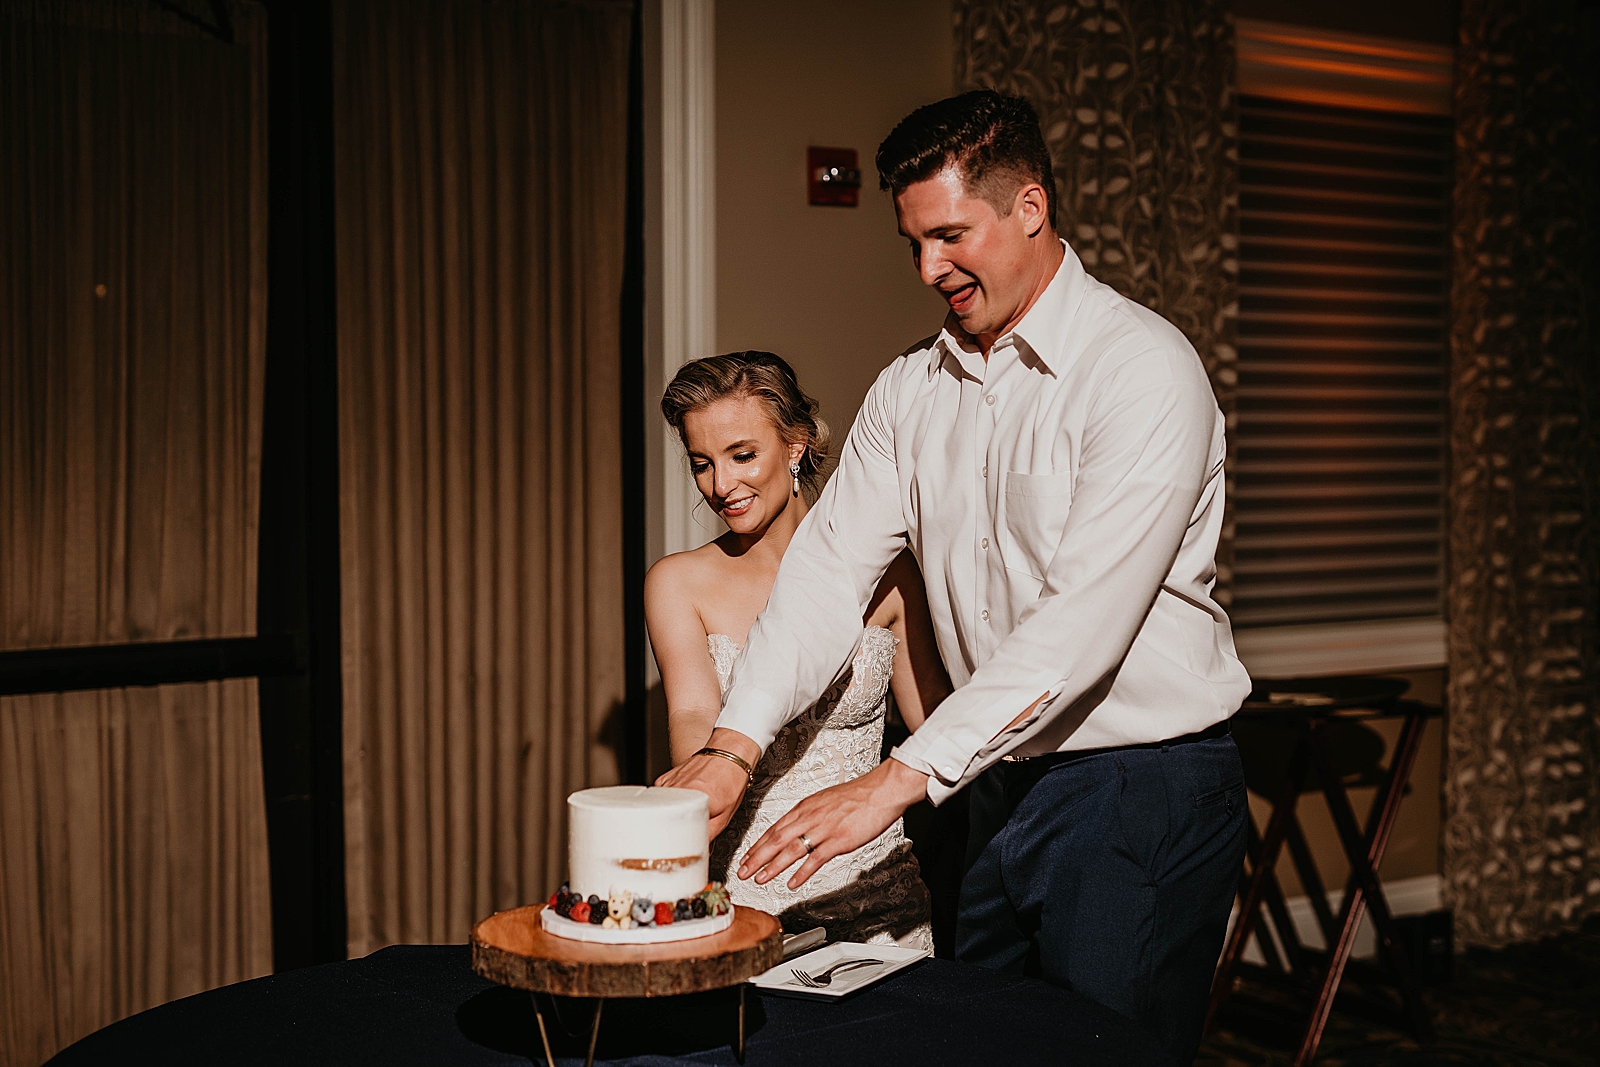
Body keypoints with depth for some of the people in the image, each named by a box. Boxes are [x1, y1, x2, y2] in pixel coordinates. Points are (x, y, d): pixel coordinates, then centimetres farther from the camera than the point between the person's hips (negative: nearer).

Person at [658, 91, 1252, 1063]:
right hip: (1005, 787, 7)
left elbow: (1085, 618, -25)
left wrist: (902, 779, -28)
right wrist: (734, 745, -14)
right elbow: (833, 564, 0)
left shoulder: (1143, 370, -16)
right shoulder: (912, 390, 7)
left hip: (1144, 793, -6)